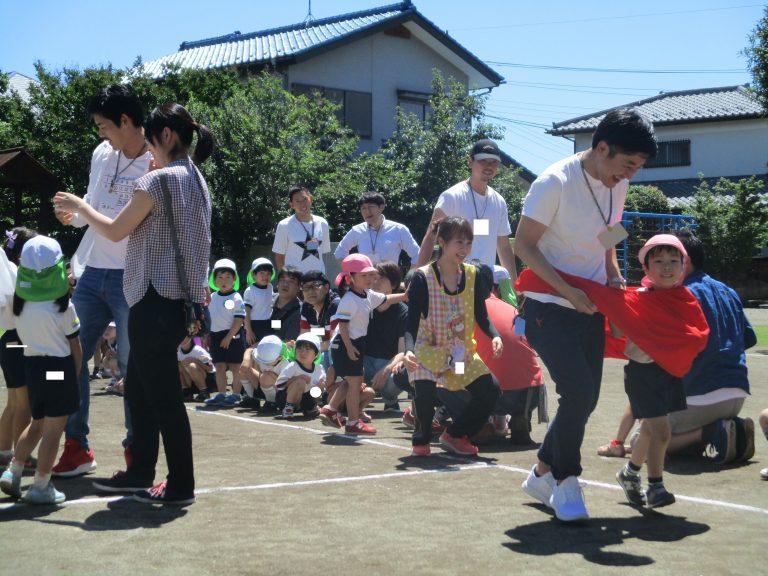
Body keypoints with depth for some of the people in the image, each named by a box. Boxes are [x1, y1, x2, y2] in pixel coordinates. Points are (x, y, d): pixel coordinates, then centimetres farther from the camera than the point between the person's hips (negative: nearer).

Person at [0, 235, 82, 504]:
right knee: (53, 430, 1)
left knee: (37, 424, 22)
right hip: (58, 367, -6)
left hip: (31, 364, 6)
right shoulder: (62, 306, -12)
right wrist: (76, 376, 8)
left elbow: (25, 337, 9)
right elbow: (75, 348, -5)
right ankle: (41, 487, 3)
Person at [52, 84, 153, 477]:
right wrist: (73, 215, 1)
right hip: (91, 272, 6)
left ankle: (135, 450, 12)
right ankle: (76, 447, 16)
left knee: (132, 365, 0)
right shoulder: (101, 154, 9)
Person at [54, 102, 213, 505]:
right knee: (139, 390, 17)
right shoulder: (195, 180, 13)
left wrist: (80, 207, 11)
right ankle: (140, 472, 24)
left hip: (156, 301, -9)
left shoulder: (158, 180, -14)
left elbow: (115, 231, -5)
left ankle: (181, 485, 2)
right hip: (179, 300, 9)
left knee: (163, 396, -3)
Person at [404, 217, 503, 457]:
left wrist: (495, 336, -14)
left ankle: (455, 435, 16)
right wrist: (409, 351, -35)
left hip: (463, 352, 5)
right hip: (429, 350, -5)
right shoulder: (423, 278, -15)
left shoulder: (475, 275, -1)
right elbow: (412, 323, -17)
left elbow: (481, 316, 6)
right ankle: (421, 441, 3)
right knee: (425, 391, -28)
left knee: (490, 390, -8)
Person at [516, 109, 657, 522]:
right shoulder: (555, 182, -18)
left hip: (590, 308, 8)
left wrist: (614, 274, 2)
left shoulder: (618, 185, 5)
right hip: (549, 308, -7)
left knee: (585, 398, 10)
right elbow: (524, 244, -17)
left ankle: (541, 474, 27)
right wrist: (568, 292, -23)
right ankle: (565, 480, 3)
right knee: (578, 393, -17)